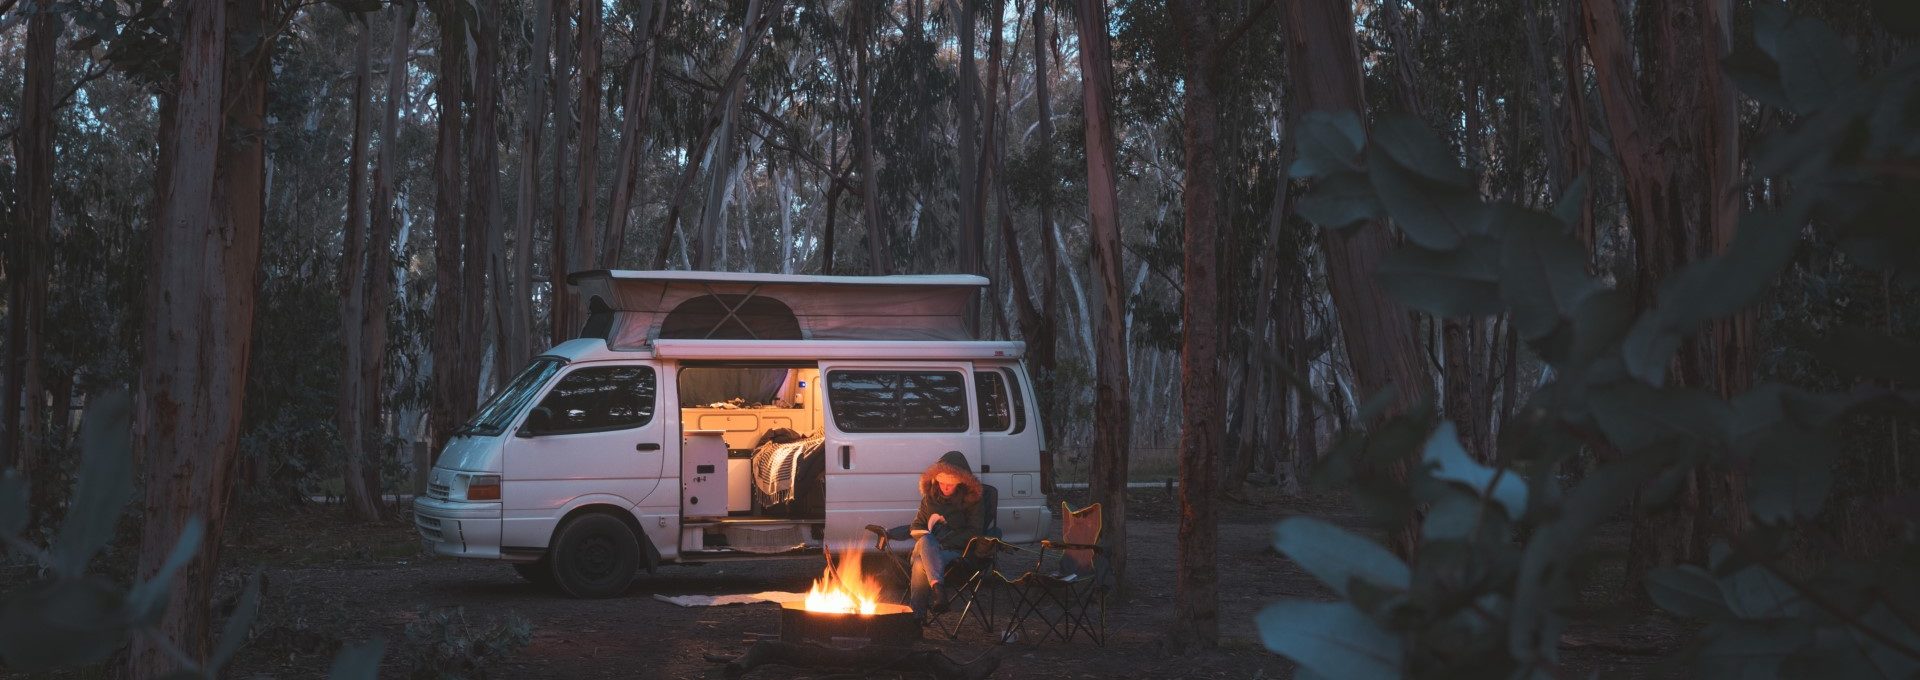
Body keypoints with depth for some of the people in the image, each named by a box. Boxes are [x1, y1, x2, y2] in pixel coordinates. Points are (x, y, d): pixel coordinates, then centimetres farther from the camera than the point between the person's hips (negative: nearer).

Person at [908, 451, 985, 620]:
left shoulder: (971, 499, 4)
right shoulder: (930, 497, 14)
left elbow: (974, 532, -1)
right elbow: (916, 527, 19)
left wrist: (944, 541, -11)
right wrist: (925, 538, -5)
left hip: (955, 552, -3)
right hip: (928, 548, 3)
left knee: (921, 564, -36)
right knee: (925, 540, -38)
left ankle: (916, 612, -38)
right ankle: (937, 586, -53)